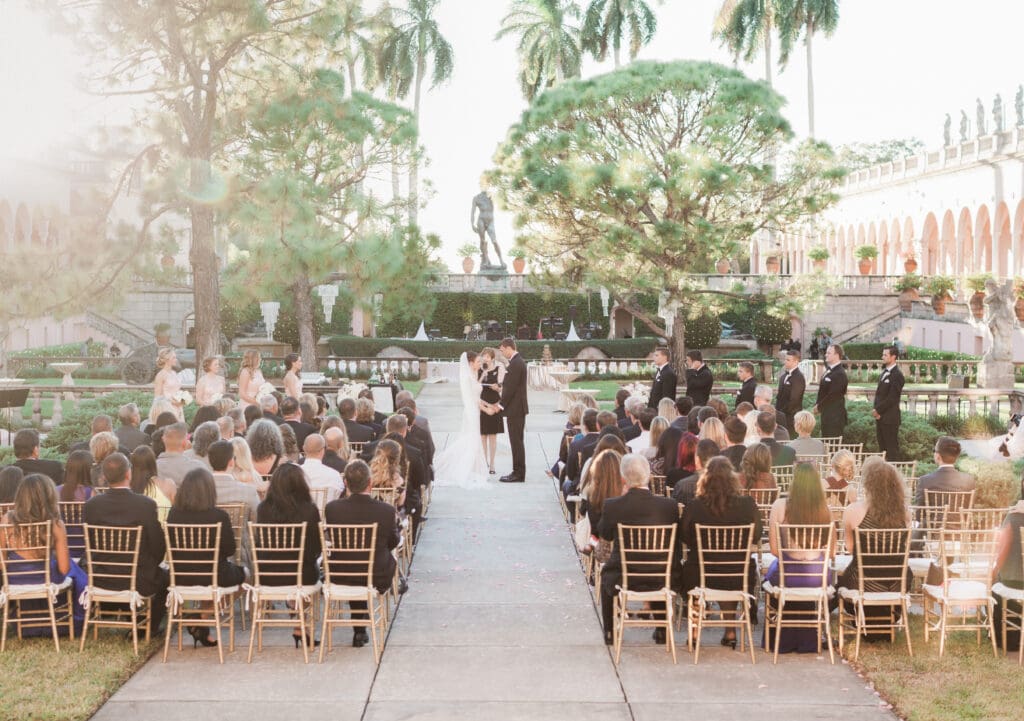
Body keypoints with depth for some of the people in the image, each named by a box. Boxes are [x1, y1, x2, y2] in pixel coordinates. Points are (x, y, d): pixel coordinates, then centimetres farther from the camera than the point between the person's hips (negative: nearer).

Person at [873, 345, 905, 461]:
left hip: (890, 417, -9)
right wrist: (876, 410, 2)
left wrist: (878, 410, -12)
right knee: (882, 447, 9)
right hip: (881, 417, 9)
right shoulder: (884, 373, 17)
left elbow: (892, 398, -16)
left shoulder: (897, 375, -12)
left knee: (892, 448, -5)